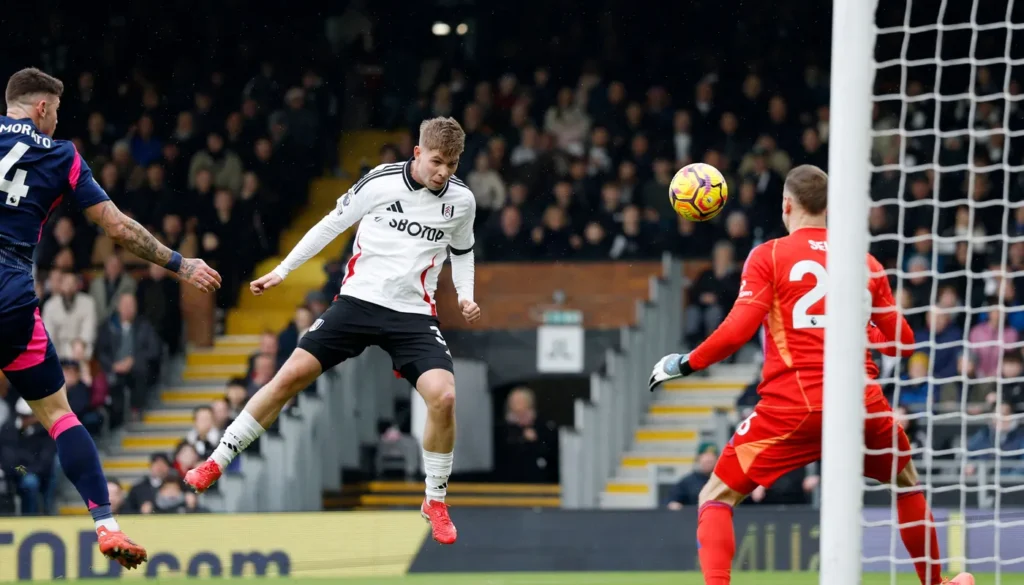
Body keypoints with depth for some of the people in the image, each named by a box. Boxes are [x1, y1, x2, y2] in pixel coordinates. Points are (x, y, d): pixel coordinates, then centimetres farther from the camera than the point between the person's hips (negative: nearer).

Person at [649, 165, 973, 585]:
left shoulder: (769, 255, 3)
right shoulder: (865, 262, 13)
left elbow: (738, 330, -8)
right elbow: (902, 341, 15)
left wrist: (684, 364, 5)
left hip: (791, 407, -3)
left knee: (716, 498, 6)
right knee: (908, 483, 31)